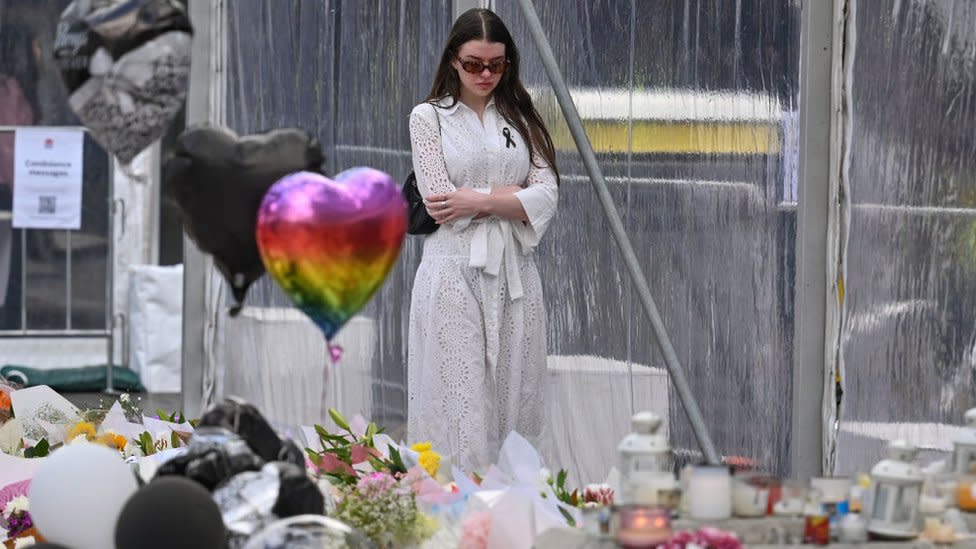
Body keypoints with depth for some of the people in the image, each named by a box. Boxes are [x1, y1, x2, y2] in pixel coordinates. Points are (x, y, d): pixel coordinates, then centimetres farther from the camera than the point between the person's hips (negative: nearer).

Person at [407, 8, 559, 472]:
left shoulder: (520, 117, 13)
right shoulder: (429, 117, 4)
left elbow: (546, 198, 0)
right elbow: (440, 203, -7)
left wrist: (477, 201, -11)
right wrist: (513, 194, -5)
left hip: (515, 273, 3)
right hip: (454, 272, -3)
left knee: (513, 405, 3)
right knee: (459, 411, -6)